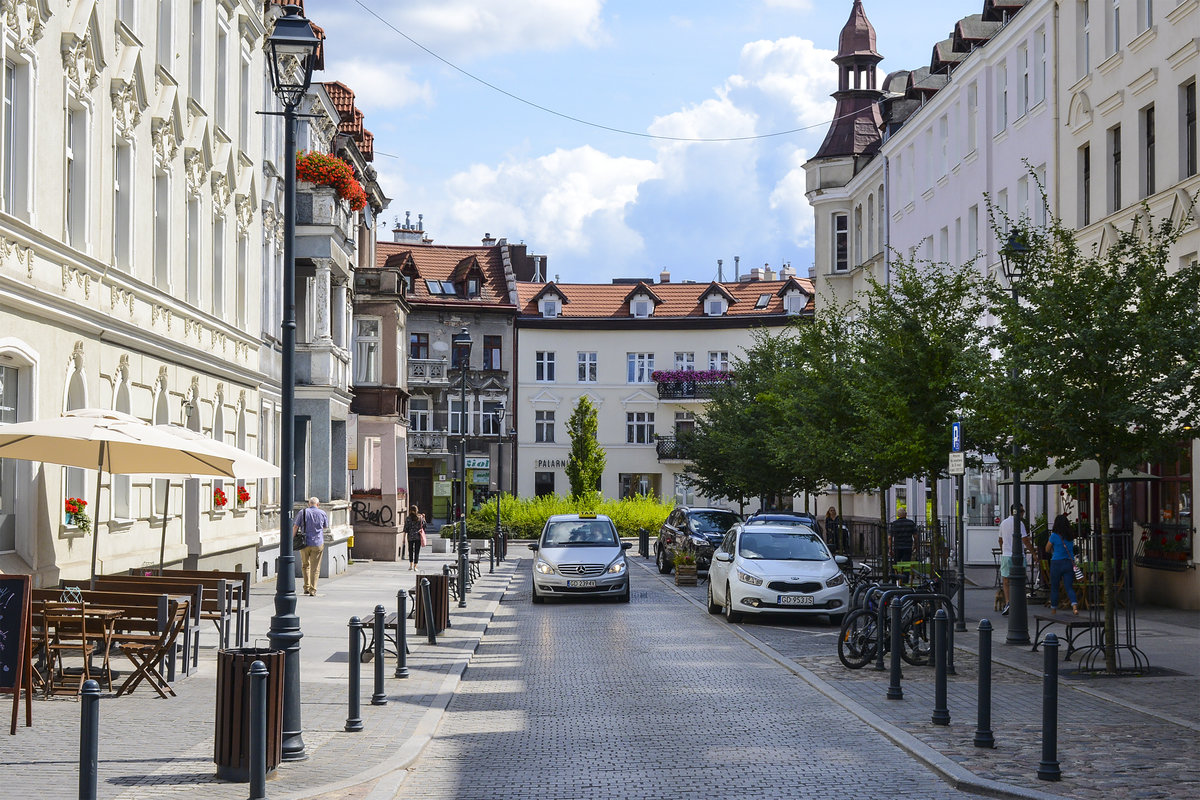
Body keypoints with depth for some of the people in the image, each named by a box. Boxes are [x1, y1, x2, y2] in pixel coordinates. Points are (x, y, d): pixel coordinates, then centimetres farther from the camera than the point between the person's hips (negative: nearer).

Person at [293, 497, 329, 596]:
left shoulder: (302, 513, -1)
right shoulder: (322, 513, 1)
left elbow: (295, 527, -3)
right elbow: (325, 527, 15)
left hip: (305, 543, 1)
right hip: (318, 543, -1)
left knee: (305, 565, 18)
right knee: (315, 568, 2)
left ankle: (307, 587, 15)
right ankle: (312, 590, -5)